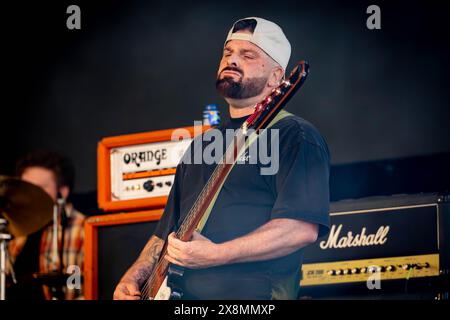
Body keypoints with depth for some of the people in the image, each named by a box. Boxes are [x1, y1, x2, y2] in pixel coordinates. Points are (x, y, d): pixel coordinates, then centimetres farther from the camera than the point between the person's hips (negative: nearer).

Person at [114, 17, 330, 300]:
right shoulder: (201, 147, 24)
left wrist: (214, 255, -17)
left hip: (254, 295, -6)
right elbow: (166, 232, 29)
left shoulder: (294, 136, 0)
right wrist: (132, 278, 12)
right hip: (181, 294, 6)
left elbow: (302, 228, -13)